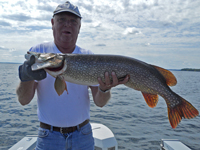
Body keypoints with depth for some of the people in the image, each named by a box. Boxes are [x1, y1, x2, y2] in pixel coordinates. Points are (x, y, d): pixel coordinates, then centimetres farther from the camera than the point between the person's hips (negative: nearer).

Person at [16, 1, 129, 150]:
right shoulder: (38, 52, -6)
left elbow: (100, 102, -6)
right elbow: (24, 100, -12)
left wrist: (105, 89, -27)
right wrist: (27, 77, -31)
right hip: (49, 137, -1)